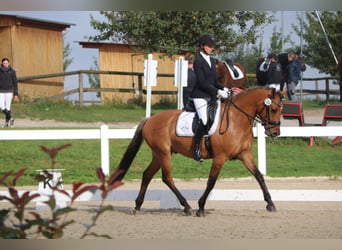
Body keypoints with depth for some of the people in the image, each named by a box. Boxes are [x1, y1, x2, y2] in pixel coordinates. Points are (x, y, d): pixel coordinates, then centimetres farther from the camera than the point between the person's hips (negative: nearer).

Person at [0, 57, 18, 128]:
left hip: (9, 91, -1)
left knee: (7, 107, -2)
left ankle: (7, 121, 10)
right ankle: (10, 118, 11)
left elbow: (15, 83, -2)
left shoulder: (12, 71, -6)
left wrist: (16, 94, -5)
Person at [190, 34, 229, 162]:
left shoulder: (211, 60, 15)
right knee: (204, 120, -20)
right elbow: (202, 82, -16)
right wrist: (217, 92, -20)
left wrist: (223, 89, 1)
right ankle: (196, 149, -10)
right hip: (200, 96, -8)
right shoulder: (198, 61, -9)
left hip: (211, 96, 8)